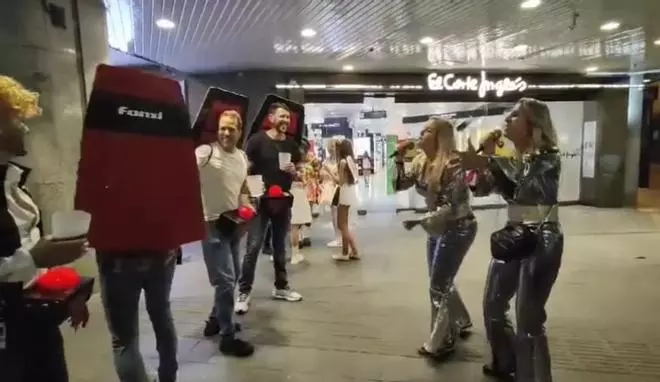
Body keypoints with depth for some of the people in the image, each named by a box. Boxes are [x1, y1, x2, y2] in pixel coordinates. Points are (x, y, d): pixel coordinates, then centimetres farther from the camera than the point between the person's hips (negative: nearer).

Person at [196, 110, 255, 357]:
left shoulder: (242, 157, 8)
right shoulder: (206, 151, -14)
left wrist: (247, 206, 3)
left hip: (233, 223, 8)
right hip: (211, 224, -8)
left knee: (233, 276, 19)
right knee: (226, 280, -6)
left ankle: (215, 320, 40)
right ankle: (228, 337, 10)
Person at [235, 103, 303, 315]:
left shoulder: (292, 144, 8)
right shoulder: (257, 140, -7)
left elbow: (299, 171, 15)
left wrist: (294, 171, -8)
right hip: (260, 201, -5)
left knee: (280, 246, 14)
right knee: (253, 247, -5)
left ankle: (281, 287, 26)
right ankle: (244, 292, 4)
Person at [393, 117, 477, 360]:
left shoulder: (452, 163, -23)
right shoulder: (422, 162, 1)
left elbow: (452, 206, -26)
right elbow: (399, 185, 2)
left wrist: (420, 220, -33)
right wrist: (399, 158, -8)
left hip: (458, 229, -8)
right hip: (437, 229, 8)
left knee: (438, 286, -1)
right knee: (442, 282, 20)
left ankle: (439, 343, 17)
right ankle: (459, 322, 45)